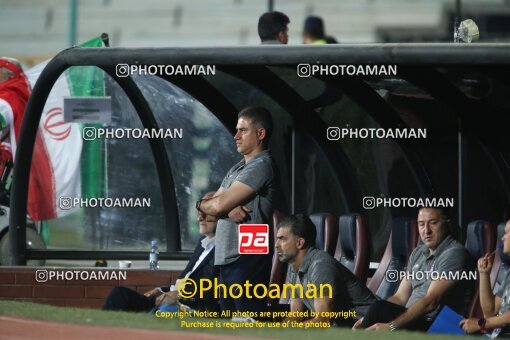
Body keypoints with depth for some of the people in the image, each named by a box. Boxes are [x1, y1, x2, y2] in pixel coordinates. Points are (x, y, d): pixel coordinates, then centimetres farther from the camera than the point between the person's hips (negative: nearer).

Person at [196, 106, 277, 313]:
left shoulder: (261, 166, -11)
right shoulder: (238, 168, 20)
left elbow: (218, 205, -16)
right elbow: (217, 204, 14)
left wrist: (202, 204, 7)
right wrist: (228, 208, -9)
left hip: (247, 259, -10)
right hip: (227, 258, 10)